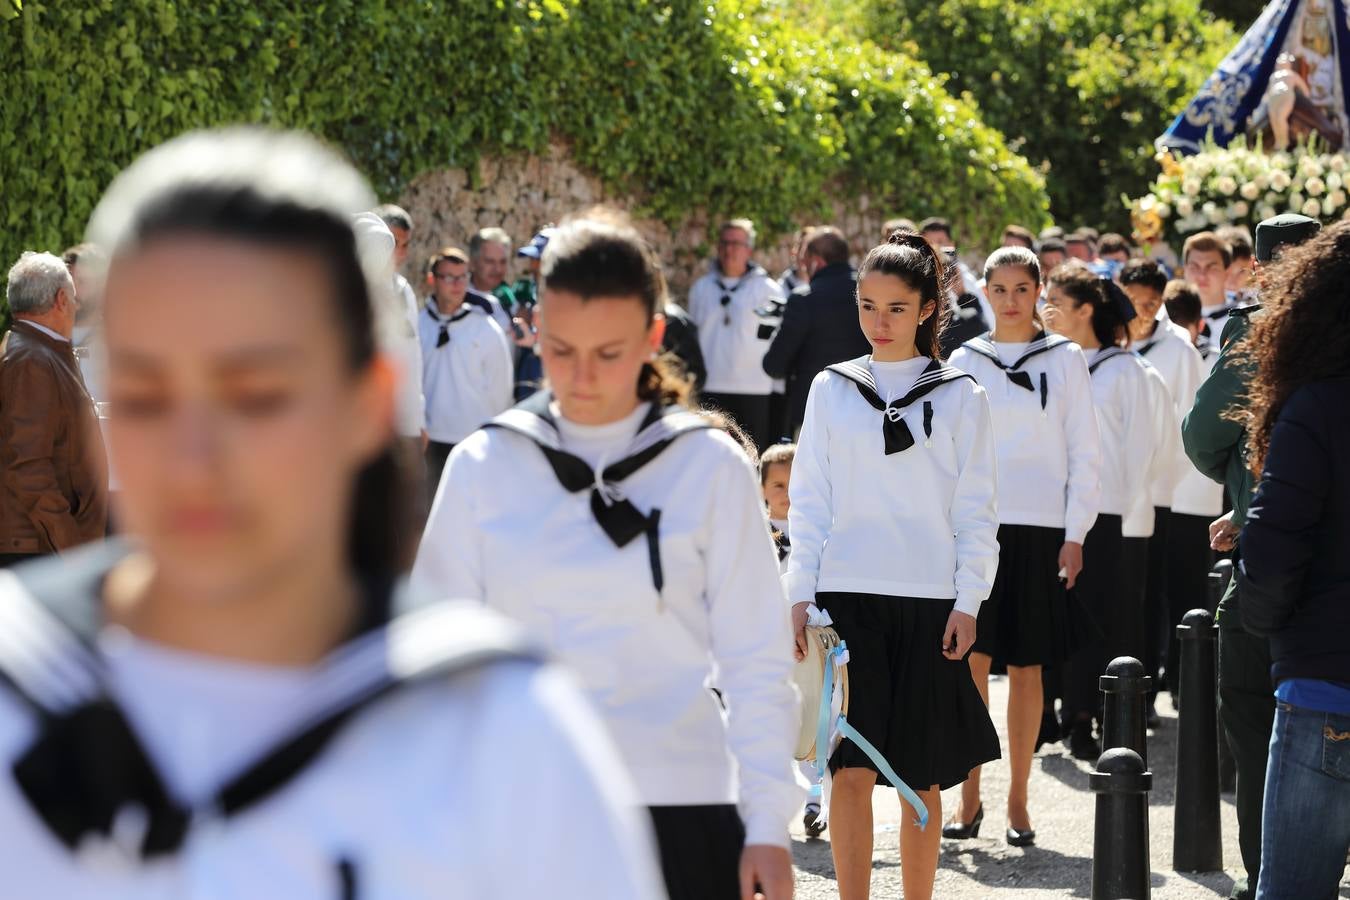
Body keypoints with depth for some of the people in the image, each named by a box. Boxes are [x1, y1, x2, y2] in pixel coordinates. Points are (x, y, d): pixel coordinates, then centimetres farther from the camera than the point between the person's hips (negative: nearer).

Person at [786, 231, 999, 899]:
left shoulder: (959, 397, 5)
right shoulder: (832, 390, 7)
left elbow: (975, 510, 5)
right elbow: (809, 501, 9)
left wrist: (967, 602, -2)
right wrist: (799, 593, 2)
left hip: (929, 602, 0)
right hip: (846, 598, 0)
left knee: (921, 777, 3)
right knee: (851, 769, -5)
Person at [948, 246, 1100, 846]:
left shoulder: (1064, 359, 4)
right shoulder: (965, 360, 8)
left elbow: (1084, 454, 4)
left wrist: (1075, 536, -3)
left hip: (1039, 529, -1)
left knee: (1025, 667, 2)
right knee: (970, 661, -4)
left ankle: (1018, 801, 10)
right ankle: (969, 796, 4)